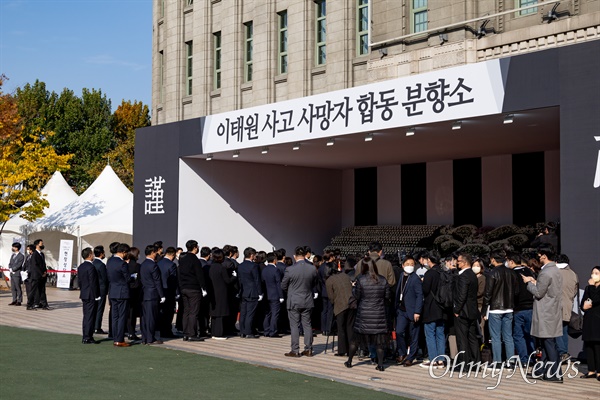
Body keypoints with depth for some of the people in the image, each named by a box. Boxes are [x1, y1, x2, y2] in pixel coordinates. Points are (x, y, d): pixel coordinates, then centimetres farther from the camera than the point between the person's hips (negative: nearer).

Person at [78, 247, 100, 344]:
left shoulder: (80, 267, 10)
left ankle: (85, 337, 18)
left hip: (84, 295, 9)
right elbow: (93, 283, -19)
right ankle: (88, 338, -2)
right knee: (90, 317, -4)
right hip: (91, 295, -9)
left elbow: (80, 281, 15)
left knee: (86, 316, 14)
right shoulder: (91, 267, -18)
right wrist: (96, 296, -15)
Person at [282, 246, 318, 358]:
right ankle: (308, 349, 15)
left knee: (294, 326, 3)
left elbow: (283, 287, -4)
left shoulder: (290, 270, -16)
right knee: (307, 325, 11)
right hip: (308, 302, 3)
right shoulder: (313, 269, -7)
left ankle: (295, 350, 5)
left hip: (293, 302, -3)